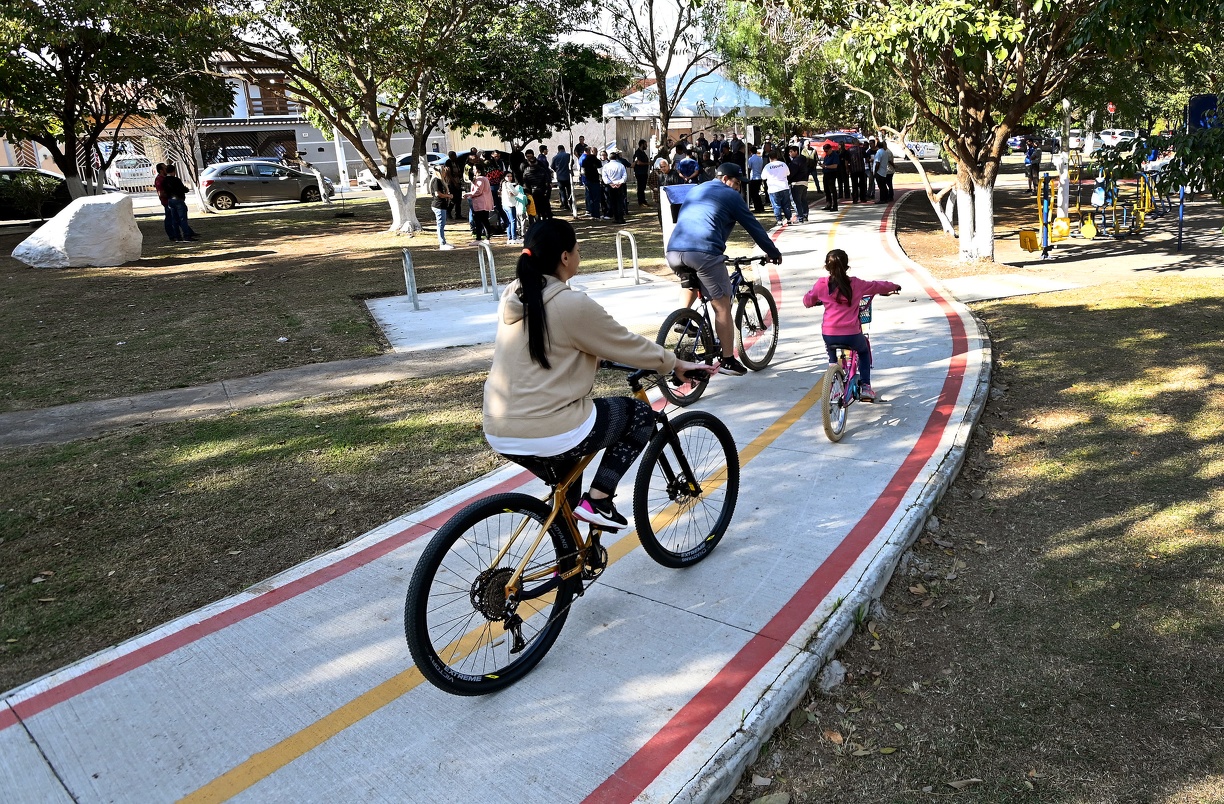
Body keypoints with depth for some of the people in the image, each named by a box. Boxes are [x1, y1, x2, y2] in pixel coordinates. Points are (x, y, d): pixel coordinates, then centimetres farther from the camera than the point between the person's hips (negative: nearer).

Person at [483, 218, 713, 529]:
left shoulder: (513, 296, 8)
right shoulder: (573, 304, -15)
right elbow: (629, 345, -4)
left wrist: (586, 358, 37)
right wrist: (676, 364, 12)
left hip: (500, 434, 8)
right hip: (549, 436, -8)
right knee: (640, 413, 13)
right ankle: (597, 500, 7)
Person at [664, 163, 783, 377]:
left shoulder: (694, 191, 31)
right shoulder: (731, 196, 15)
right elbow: (754, 227, 17)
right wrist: (773, 253, 29)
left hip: (674, 251, 6)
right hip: (704, 252, -6)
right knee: (722, 306, 3)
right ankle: (727, 360, 6)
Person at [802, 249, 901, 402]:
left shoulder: (821, 284, -1)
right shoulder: (855, 284, 0)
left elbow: (807, 300, 13)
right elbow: (877, 286, 15)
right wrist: (894, 286, 35)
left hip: (829, 334, 1)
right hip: (851, 334, -1)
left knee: (831, 349, 35)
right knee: (864, 350, 31)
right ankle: (865, 387, 22)